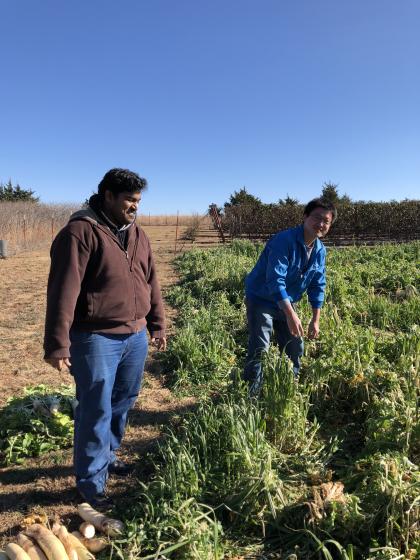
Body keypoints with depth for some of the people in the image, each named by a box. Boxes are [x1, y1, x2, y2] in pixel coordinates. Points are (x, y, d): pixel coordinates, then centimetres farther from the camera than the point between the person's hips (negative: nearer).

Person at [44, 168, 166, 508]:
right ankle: (91, 481, 22)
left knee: (122, 405, 19)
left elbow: (151, 283, 16)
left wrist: (158, 325, 17)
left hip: (135, 336, 7)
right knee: (97, 411, 3)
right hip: (96, 338, -7)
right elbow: (64, 290, -17)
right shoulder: (81, 231, -13)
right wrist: (58, 343, -18)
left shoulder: (138, 235, 11)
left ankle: (107, 456, 41)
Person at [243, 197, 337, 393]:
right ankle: (251, 393, 0)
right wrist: (291, 315, -39)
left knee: (295, 348, 14)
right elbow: (275, 280, -35)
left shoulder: (320, 250, -2)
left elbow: (317, 285, 5)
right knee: (259, 348, -13)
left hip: (286, 302, 8)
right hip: (261, 299, -7)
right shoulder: (284, 240, -27)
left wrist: (315, 320, 2)